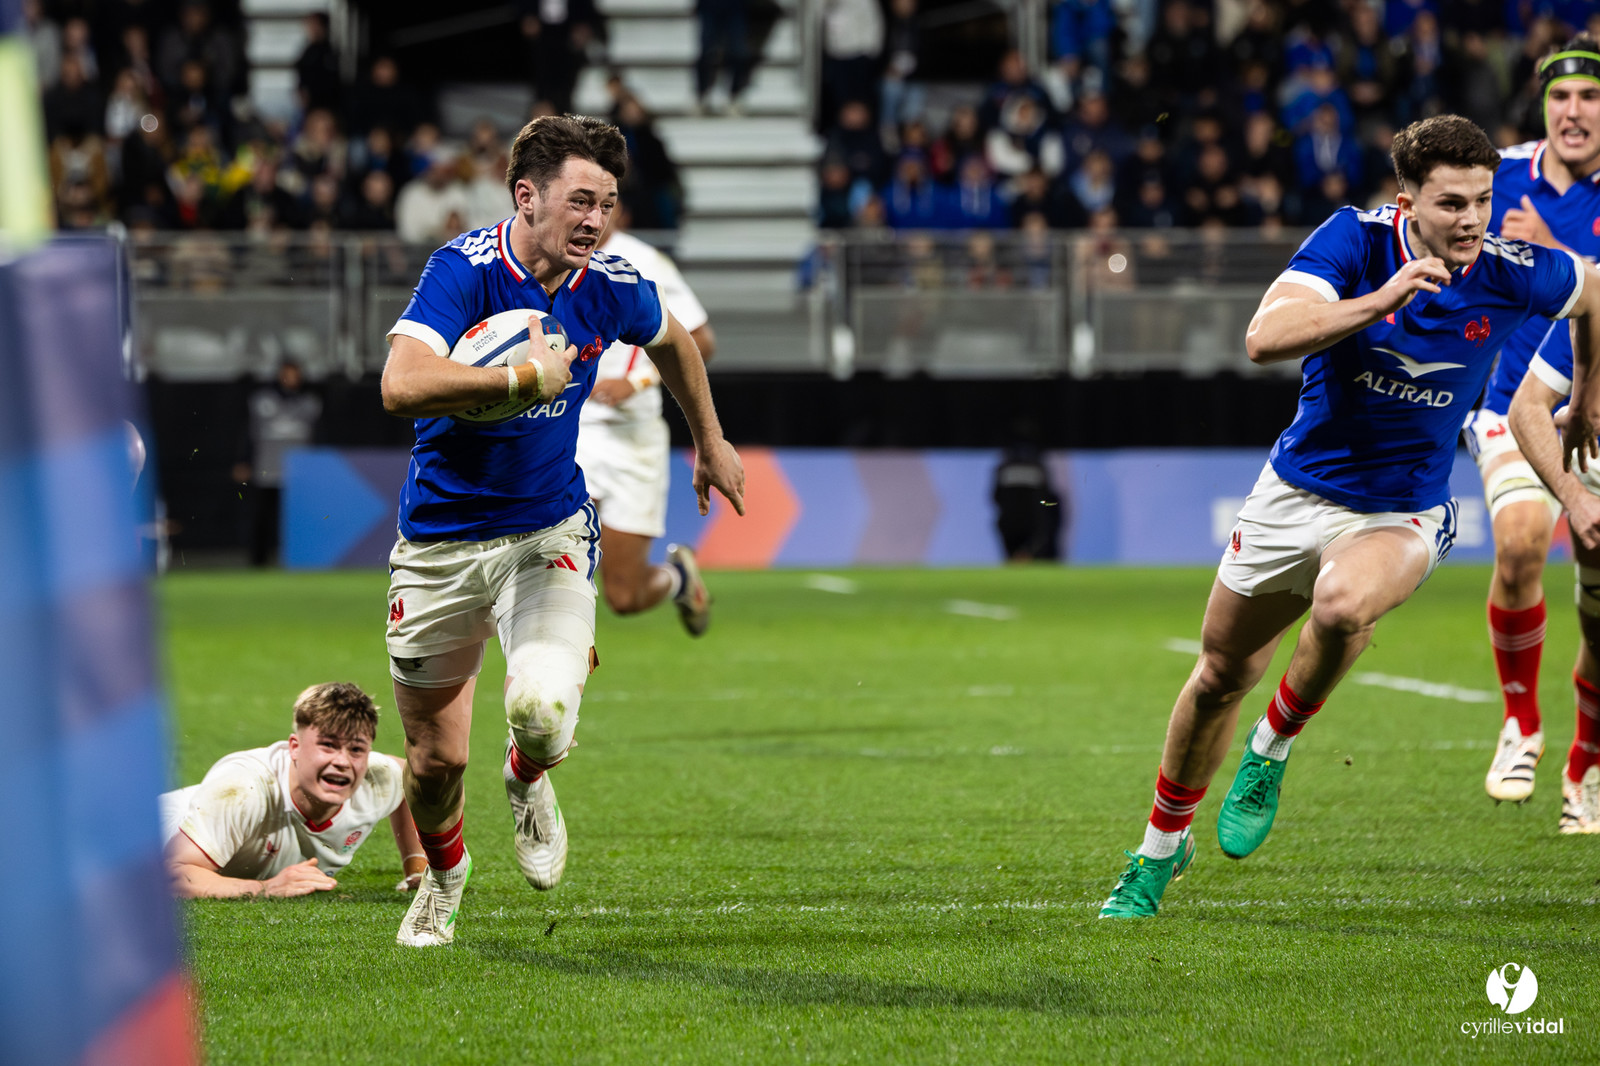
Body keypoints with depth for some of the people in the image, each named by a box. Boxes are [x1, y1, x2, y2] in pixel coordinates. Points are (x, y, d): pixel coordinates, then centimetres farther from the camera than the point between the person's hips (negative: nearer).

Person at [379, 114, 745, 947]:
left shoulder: (612, 288, -6)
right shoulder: (465, 270, -20)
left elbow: (672, 341, 19)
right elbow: (402, 385, -36)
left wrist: (710, 444, 30)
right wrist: (525, 379, -33)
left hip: (550, 532, 2)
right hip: (442, 541, -2)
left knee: (543, 709, -25)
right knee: (435, 759, 6)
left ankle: (527, 782, 13)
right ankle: (442, 877, 40)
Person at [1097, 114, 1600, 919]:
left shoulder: (1507, 274, -16)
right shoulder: (1356, 240, -20)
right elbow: (1264, 338, -34)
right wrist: (1381, 300, -44)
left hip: (1403, 513, -1)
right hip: (1298, 490, 1)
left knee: (1341, 606, -36)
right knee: (1220, 675, 14)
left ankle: (1270, 753, -7)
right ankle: (1162, 847, 38)